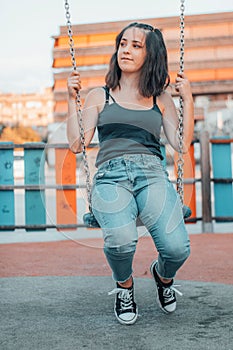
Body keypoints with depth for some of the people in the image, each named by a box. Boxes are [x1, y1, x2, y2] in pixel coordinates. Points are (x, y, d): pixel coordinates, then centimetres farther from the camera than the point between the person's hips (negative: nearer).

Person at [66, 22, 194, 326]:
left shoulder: (162, 99, 21)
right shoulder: (99, 96, 19)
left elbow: (182, 145, 9)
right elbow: (76, 144, 9)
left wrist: (188, 99, 9)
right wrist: (71, 98, 7)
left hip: (152, 175, 1)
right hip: (111, 176, -1)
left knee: (177, 248, -25)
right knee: (120, 243, -33)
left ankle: (163, 275, 16)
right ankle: (124, 284, 6)